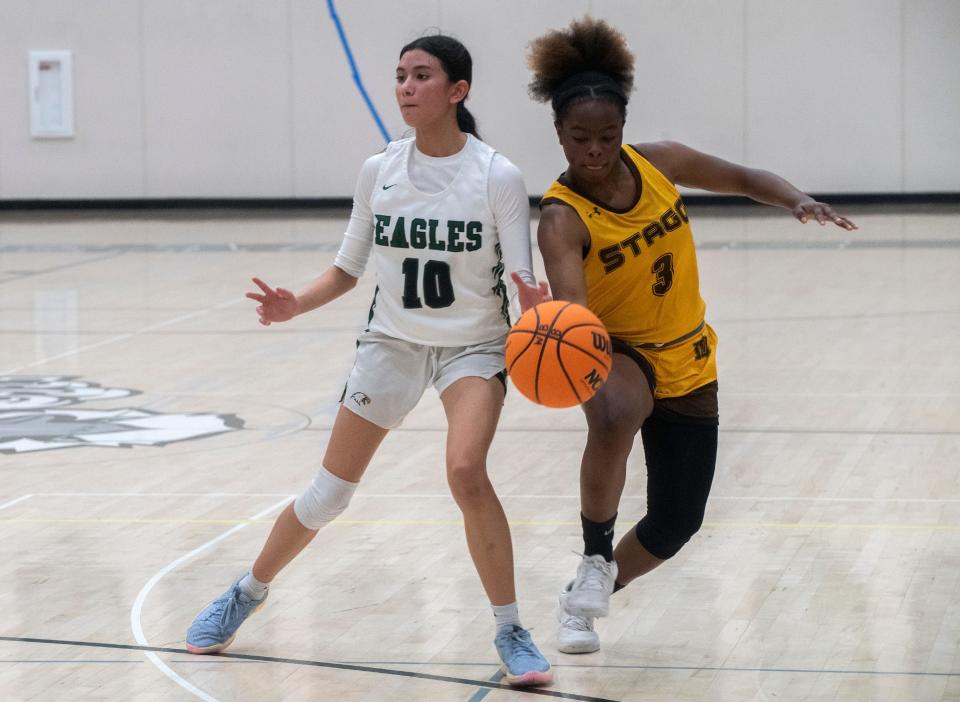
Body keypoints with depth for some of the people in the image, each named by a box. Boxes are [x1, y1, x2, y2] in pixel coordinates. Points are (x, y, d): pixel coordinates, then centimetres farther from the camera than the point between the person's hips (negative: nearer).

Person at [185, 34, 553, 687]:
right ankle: (248, 593, 31)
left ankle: (510, 632, -14)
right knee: (329, 492, 7)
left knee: (466, 472, -27)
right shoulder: (379, 171, -6)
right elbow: (347, 270, 3)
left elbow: (525, 279, -16)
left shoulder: (498, 176, -15)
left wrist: (535, 299, -39)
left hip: (473, 344, -3)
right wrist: (295, 305, -14)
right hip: (393, 340, 3)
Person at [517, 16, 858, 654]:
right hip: (616, 353, -5)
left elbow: (744, 179, 4)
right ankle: (595, 560, -24)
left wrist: (798, 200, -15)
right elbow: (571, 302, -41)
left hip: (687, 362, 5)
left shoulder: (659, 163, -11)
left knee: (675, 525, 10)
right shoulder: (563, 217, -25)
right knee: (614, 419, -42)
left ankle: (590, 594, 37)